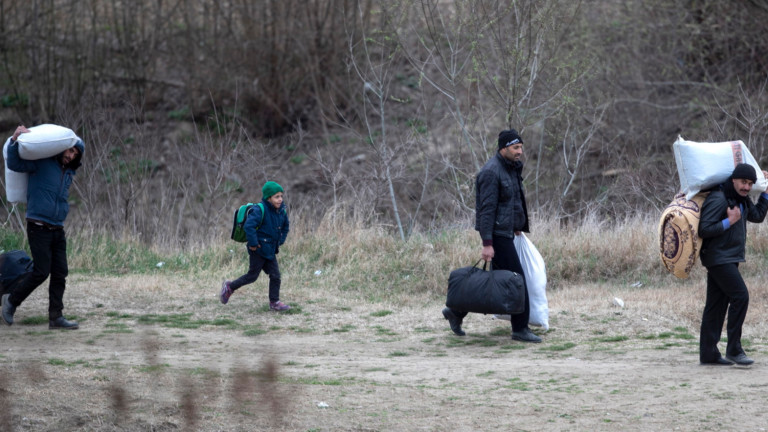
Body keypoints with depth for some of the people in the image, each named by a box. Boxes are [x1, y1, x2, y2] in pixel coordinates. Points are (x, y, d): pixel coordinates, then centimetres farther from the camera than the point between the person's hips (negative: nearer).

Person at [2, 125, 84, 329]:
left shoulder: (69, 173, 14)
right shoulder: (42, 163, -5)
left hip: (57, 230, 7)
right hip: (38, 227, -7)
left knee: (60, 274, 1)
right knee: (41, 272, -8)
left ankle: (56, 317, 4)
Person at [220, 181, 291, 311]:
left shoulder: (281, 211, 5)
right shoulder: (260, 210, -20)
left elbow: (285, 227, 23)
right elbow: (249, 226, -29)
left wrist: (280, 242, 14)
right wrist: (253, 243, -25)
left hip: (270, 250, 7)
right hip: (258, 250, -7)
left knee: (275, 276, 5)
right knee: (252, 276, 2)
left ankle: (274, 302, 13)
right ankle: (229, 287, 21)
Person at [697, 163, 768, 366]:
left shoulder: (742, 199, 12)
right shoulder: (717, 199, -18)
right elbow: (703, 230, -22)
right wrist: (729, 221, -22)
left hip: (729, 259, 9)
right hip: (718, 258, -9)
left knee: (717, 305, 8)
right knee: (740, 297, -14)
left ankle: (708, 353, 10)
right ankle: (733, 349, -9)